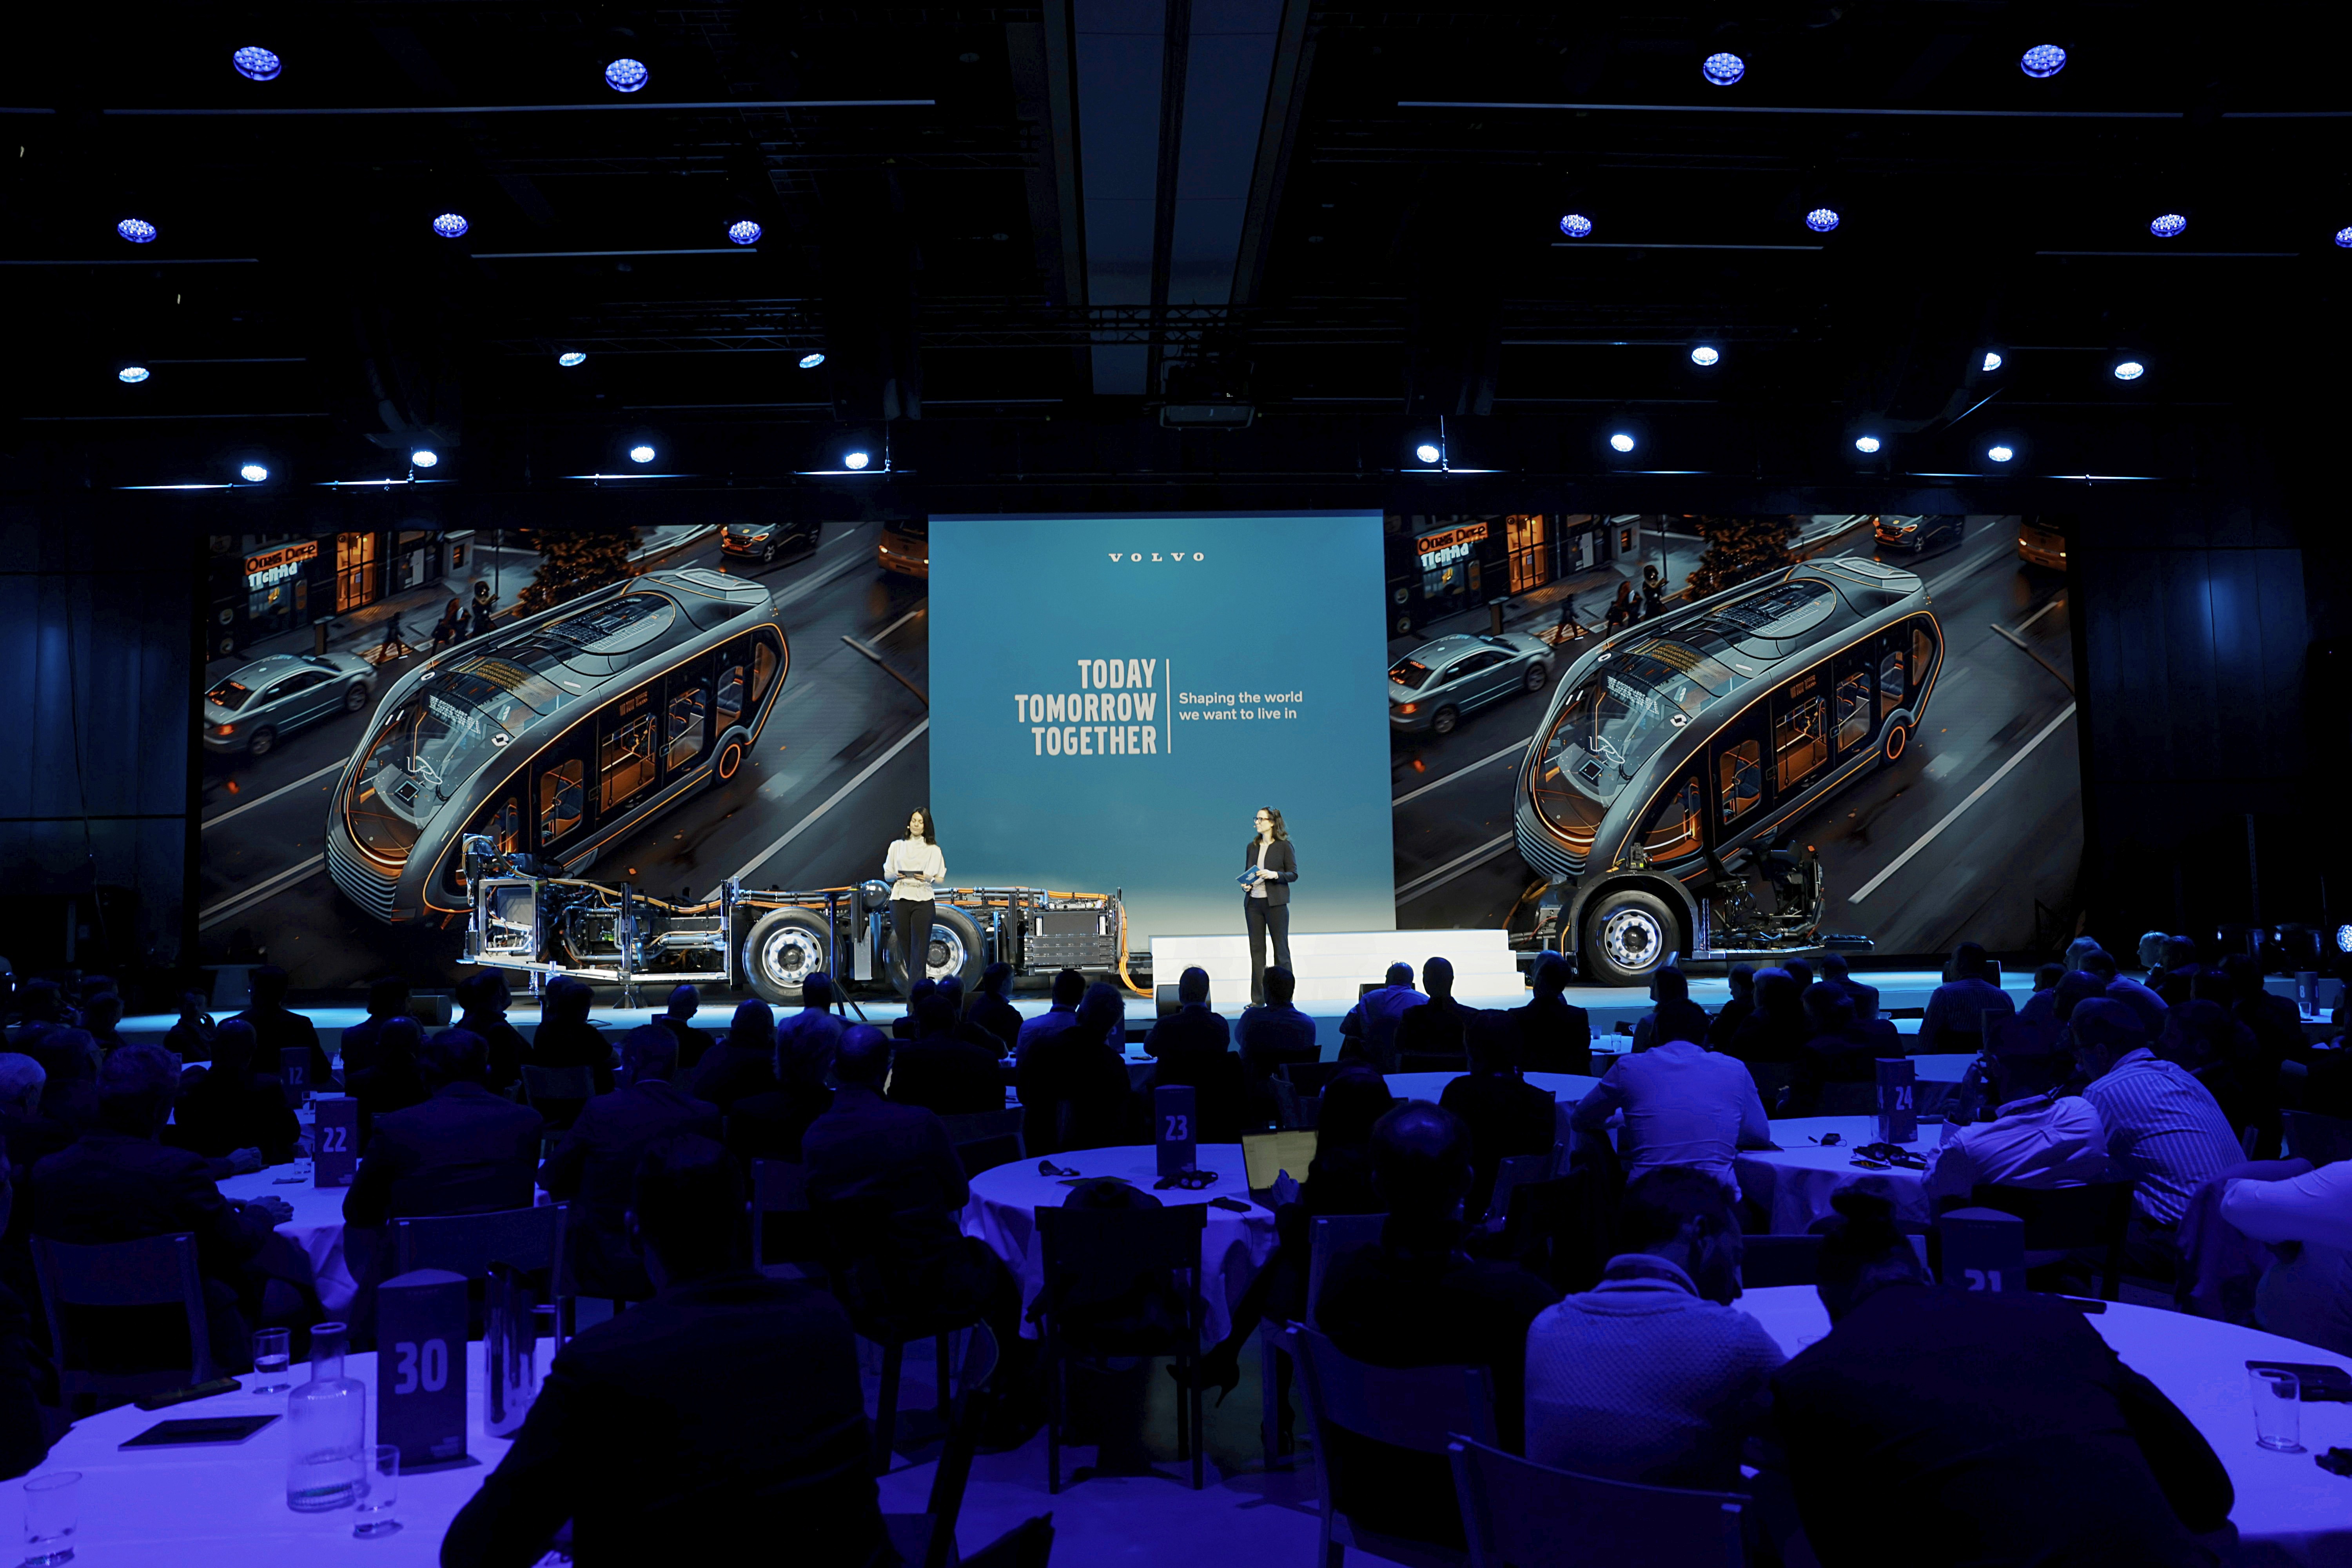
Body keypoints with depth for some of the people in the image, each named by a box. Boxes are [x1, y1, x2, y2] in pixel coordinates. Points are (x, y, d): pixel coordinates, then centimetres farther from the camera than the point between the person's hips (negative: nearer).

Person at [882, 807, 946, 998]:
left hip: (923, 901, -2)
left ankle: (915, 995, -10)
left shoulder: (933, 850, 9)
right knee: (905, 946, 3)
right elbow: (887, 875, 13)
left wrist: (929, 879, -14)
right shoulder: (897, 846, 14)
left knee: (919, 949, -8)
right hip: (900, 899, 2)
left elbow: (941, 879, 7)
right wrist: (897, 876, -9)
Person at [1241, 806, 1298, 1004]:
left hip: (1276, 903, -5)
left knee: (1281, 949, 0)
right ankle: (1258, 998, 11)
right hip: (1253, 902, 5)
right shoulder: (1252, 847, 13)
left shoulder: (1284, 846, -3)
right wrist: (1245, 884, 0)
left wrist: (1274, 875, -19)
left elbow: (1294, 874, -4)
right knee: (1256, 950, 6)